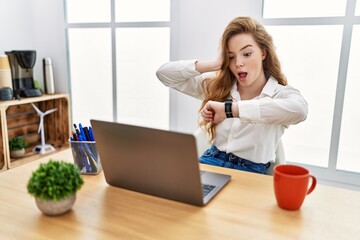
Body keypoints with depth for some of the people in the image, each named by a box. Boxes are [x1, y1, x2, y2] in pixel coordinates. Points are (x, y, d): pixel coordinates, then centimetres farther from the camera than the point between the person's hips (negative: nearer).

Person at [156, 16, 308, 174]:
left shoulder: (281, 94, -6)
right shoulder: (217, 85, 5)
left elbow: (298, 110, -33)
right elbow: (164, 74, 3)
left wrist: (229, 109, -34)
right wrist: (213, 65, -7)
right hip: (212, 161, 4)